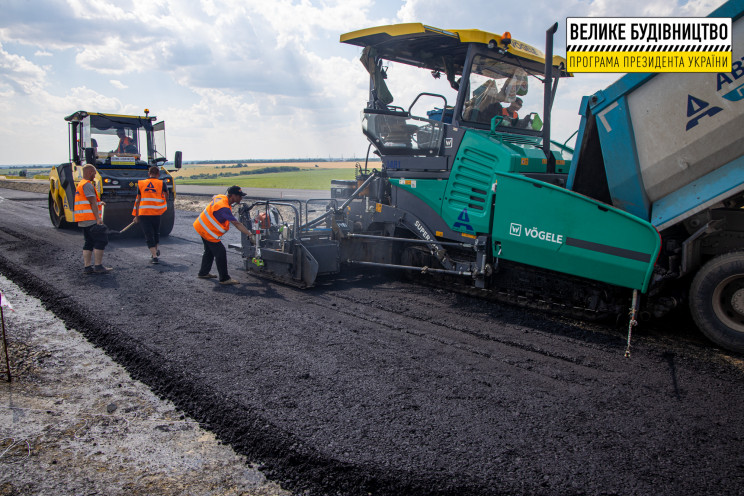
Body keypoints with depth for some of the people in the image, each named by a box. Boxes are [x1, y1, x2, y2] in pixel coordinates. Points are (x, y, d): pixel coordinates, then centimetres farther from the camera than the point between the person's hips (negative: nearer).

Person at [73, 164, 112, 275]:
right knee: (101, 240, -8)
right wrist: (98, 218, -19)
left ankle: (87, 267, 10)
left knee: (89, 242, 11)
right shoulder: (87, 185, -11)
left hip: (84, 220, 11)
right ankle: (98, 266, -9)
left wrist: (98, 203, 34)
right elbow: (92, 203, -17)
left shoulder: (80, 185, 22)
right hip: (91, 219, -11)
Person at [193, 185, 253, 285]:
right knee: (220, 252, -7)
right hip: (208, 231, -10)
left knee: (209, 251, 23)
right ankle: (224, 279, -4)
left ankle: (203, 273, 36)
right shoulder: (224, 208, -31)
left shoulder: (221, 197, -4)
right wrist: (249, 234, -35)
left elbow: (213, 198, 23)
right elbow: (237, 224, -34)